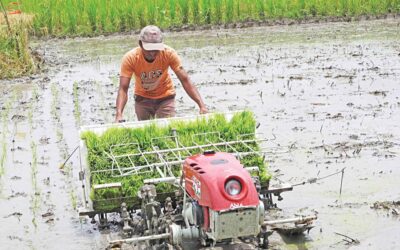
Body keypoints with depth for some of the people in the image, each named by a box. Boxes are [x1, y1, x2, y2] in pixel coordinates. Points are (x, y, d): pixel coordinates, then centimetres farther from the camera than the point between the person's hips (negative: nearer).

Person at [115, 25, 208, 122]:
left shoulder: (169, 53, -27)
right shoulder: (130, 58, -28)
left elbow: (185, 80, -27)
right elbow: (123, 89, -31)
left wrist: (202, 106, -37)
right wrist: (119, 115, -47)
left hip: (165, 97, 0)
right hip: (142, 98, 0)